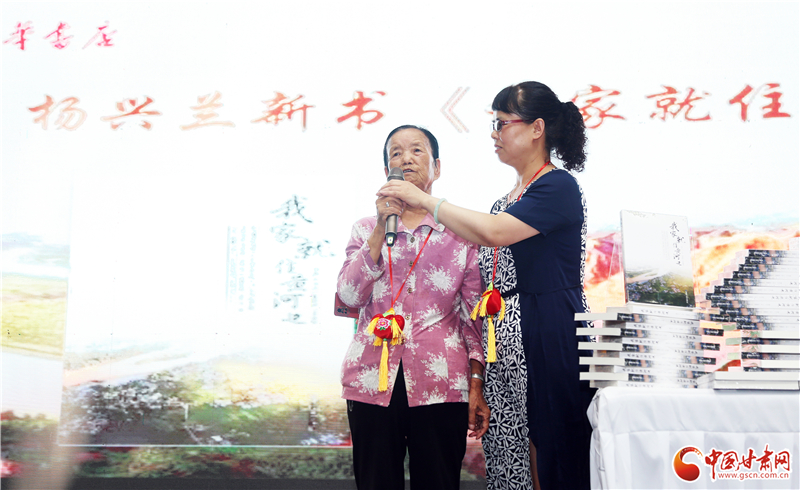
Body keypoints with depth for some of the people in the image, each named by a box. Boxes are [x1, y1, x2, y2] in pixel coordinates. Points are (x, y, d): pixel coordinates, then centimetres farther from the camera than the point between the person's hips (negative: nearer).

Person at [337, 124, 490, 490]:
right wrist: (382, 229, -7)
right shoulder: (366, 229, 13)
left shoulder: (460, 231, 8)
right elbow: (349, 296, -2)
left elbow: (473, 316, 6)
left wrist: (477, 386, 0)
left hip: (441, 385, -1)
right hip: (373, 379, 1)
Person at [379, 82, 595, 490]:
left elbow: (493, 232, -23)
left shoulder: (559, 188, -9)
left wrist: (425, 201, -15)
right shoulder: (509, 198, 18)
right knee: (509, 456, 8)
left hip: (548, 337, -8)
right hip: (504, 341, 8)